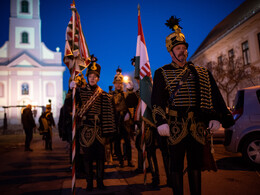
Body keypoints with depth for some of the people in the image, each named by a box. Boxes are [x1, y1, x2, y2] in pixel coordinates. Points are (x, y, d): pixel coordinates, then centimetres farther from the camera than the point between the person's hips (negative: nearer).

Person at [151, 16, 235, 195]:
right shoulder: (162, 73, 3)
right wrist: (161, 122, -16)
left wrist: (215, 117, -2)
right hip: (175, 124, -3)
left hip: (197, 124, 3)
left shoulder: (202, 73, 12)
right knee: (176, 164, 5)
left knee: (196, 163, 12)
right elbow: (157, 99, -6)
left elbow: (214, 95, 9)